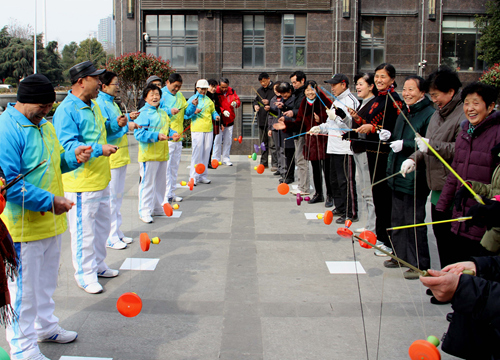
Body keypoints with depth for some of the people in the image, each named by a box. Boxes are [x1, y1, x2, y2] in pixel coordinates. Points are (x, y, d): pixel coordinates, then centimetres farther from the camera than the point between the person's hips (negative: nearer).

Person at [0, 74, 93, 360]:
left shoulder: (44, 125, 11)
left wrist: (73, 157, 0)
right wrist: (48, 201, -25)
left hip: (51, 221, 9)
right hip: (24, 227, -9)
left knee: (47, 280, 23)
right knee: (24, 288, 2)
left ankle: (45, 326, 41)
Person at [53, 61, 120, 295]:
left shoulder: (93, 104, 12)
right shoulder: (66, 110, -18)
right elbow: (68, 146, -25)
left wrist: (115, 124, 11)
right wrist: (98, 149, -31)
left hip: (101, 179, 10)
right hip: (81, 183, -10)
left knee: (102, 224, 20)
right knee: (84, 229, 0)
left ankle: (97, 265, 37)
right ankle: (85, 274, 16)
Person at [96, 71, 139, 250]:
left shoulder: (112, 103, 17)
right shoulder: (100, 104, -13)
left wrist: (129, 118, 16)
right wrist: (123, 125, -22)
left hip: (120, 156, 10)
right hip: (110, 158, -10)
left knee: (118, 195, 15)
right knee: (110, 196, -4)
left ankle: (117, 232, 25)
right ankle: (110, 237, 3)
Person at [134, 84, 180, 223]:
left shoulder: (163, 113, 16)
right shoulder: (143, 113, -11)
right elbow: (139, 133, -19)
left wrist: (172, 134, 3)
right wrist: (156, 136, -27)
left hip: (162, 154, 8)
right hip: (148, 154, -8)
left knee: (161, 182, 16)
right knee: (147, 182, -3)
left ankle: (157, 208, 29)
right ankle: (145, 211, 5)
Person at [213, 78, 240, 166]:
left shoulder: (232, 91, 4)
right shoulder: (215, 92, -11)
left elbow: (238, 100, 10)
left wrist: (235, 103, -14)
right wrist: (223, 111, -25)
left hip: (230, 120, 5)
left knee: (228, 140, 9)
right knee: (218, 140, -3)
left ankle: (225, 159, 19)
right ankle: (216, 159, 8)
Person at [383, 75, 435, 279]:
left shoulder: (429, 114, -13)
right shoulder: (404, 113, 14)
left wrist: (405, 145, -21)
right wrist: (390, 136, 5)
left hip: (415, 177, -9)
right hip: (398, 174, 9)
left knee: (414, 221, -3)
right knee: (398, 218, 17)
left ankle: (419, 264, 8)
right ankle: (400, 255, 31)